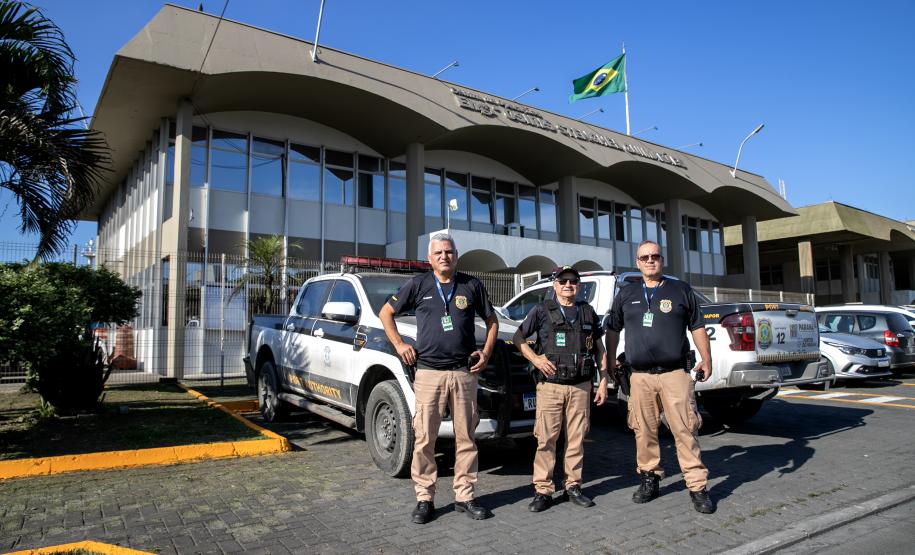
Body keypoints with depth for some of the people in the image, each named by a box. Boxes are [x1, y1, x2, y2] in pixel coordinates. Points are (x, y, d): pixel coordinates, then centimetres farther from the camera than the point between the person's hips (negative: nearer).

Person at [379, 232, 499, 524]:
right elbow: (386, 312, 13)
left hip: (464, 373, 2)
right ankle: (424, 498, 14)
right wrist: (398, 344, 3)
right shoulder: (418, 284, 5)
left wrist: (486, 351, 5)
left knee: (466, 437, 8)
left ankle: (464, 496, 21)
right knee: (424, 439, 0)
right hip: (428, 373, -1)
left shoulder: (471, 285, 8)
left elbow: (491, 320, 18)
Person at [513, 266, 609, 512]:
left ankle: (573, 486, 21)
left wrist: (603, 380, 9)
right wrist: (535, 359, -8)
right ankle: (543, 490, 6)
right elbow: (518, 338, 6)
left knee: (576, 438, 7)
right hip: (550, 385, -3)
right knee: (546, 439, -3)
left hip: (581, 386, 3)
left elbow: (599, 348, 15)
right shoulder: (542, 311, 2)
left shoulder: (588, 312, 11)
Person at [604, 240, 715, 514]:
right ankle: (649, 478, 20)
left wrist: (706, 359, 5)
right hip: (640, 376, 2)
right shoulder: (626, 294, 13)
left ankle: (697, 486, 4)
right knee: (644, 431, 6)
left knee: (685, 430, -4)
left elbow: (697, 327, 11)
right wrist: (610, 361, 17)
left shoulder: (681, 290, 9)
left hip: (675, 373, -2)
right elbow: (613, 329, 19)